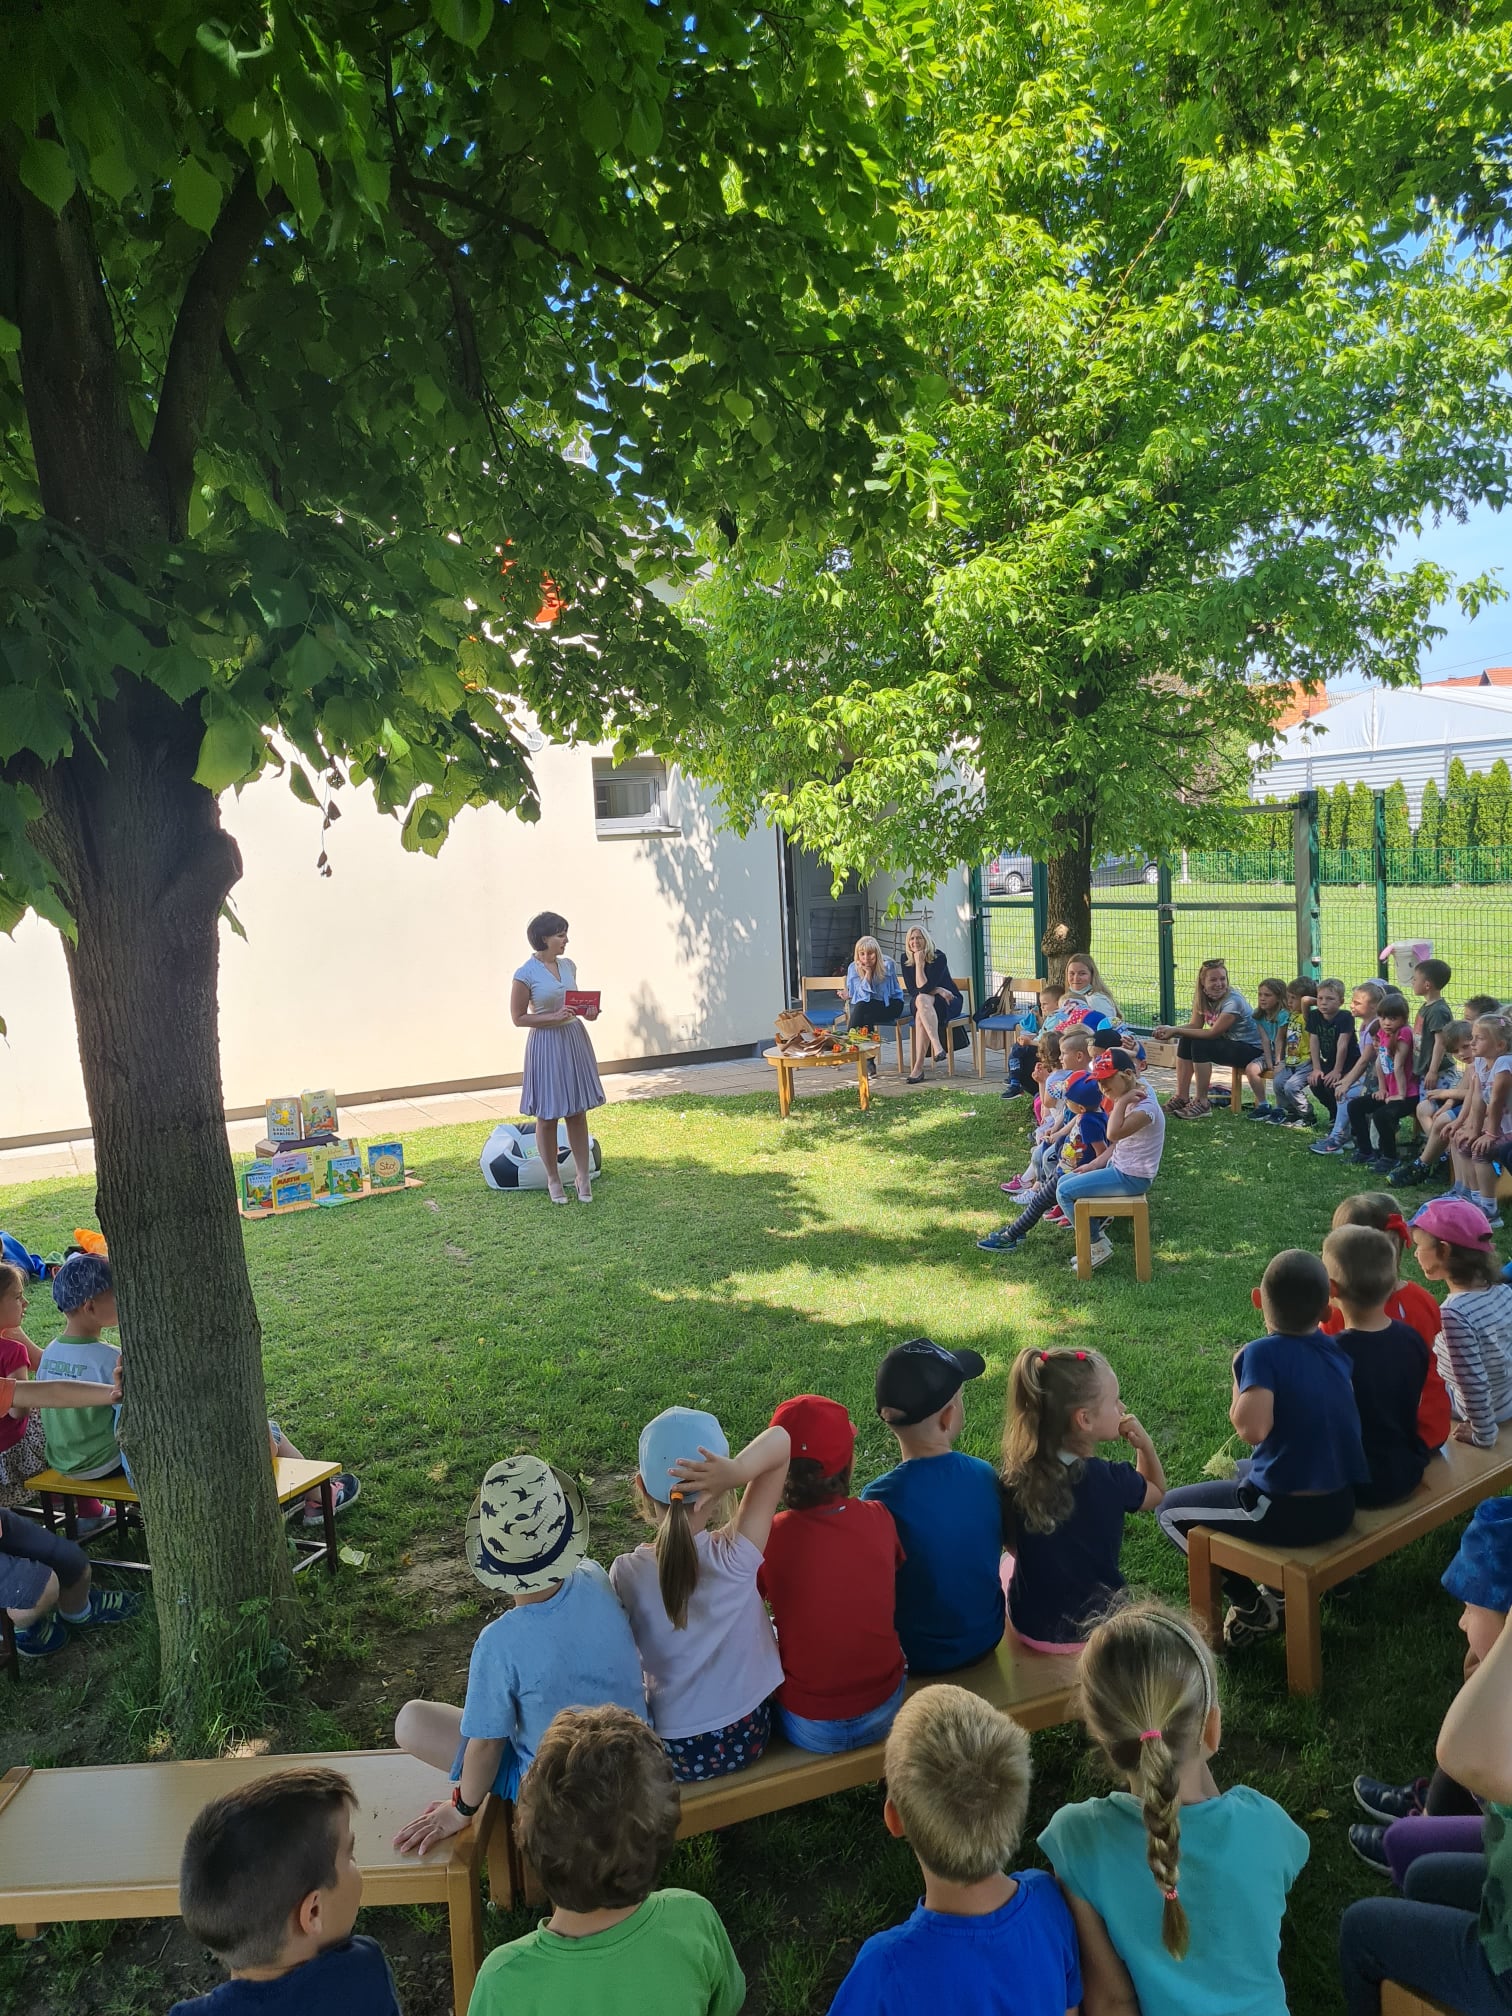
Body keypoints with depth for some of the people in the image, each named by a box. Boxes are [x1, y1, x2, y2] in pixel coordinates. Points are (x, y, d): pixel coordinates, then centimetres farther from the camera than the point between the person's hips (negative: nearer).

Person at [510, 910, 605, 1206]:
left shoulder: (568, 966, 5)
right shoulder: (525, 974, -14)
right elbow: (518, 1018, -9)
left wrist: (587, 1013, -3)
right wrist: (553, 1017, -20)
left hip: (575, 1040, 5)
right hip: (545, 1045, -5)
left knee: (578, 1112, 10)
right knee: (547, 1115, 6)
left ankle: (583, 1176, 19)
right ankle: (553, 1179, 21)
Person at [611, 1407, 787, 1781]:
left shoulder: (626, 1574, -22)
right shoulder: (736, 1556, -25)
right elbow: (781, 1439, -26)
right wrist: (737, 1471, -43)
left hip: (671, 1754, 0)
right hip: (747, 1737, 0)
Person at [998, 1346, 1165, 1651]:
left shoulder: (1015, 1476, -16)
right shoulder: (1111, 1481, -23)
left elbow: (1010, 1544, 1)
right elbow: (1156, 1493, 1)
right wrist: (1145, 1446, -8)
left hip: (1028, 1625, 1)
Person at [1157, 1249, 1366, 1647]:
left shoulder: (1263, 1352, -20)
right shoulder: (1338, 1350, -1)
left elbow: (1252, 1429, -33)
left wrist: (1241, 1374, -16)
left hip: (1288, 1514, -7)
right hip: (1341, 1507, 7)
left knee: (1170, 1510, 13)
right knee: (1242, 1471, 35)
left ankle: (1250, 1606, 11)